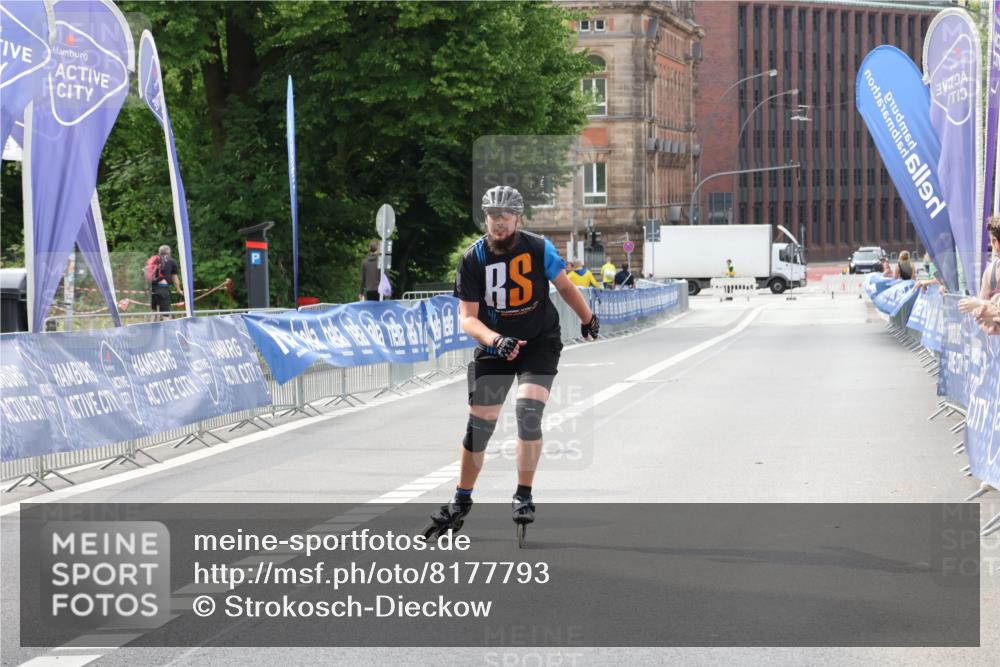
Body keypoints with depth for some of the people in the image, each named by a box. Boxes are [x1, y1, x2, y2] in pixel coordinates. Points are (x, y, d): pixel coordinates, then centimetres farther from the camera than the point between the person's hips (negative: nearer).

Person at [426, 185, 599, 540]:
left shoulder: (538, 248, -13)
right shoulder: (473, 259, -13)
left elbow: (564, 286, 5)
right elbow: (467, 318, -14)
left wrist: (588, 319, 19)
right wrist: (496, 341, -32)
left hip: (540, 342, -1)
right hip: (494, 346, 1)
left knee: (528, 410, -22)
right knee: (479, 424, 2)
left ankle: (524, 496, -8)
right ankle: (461, 501, 20)